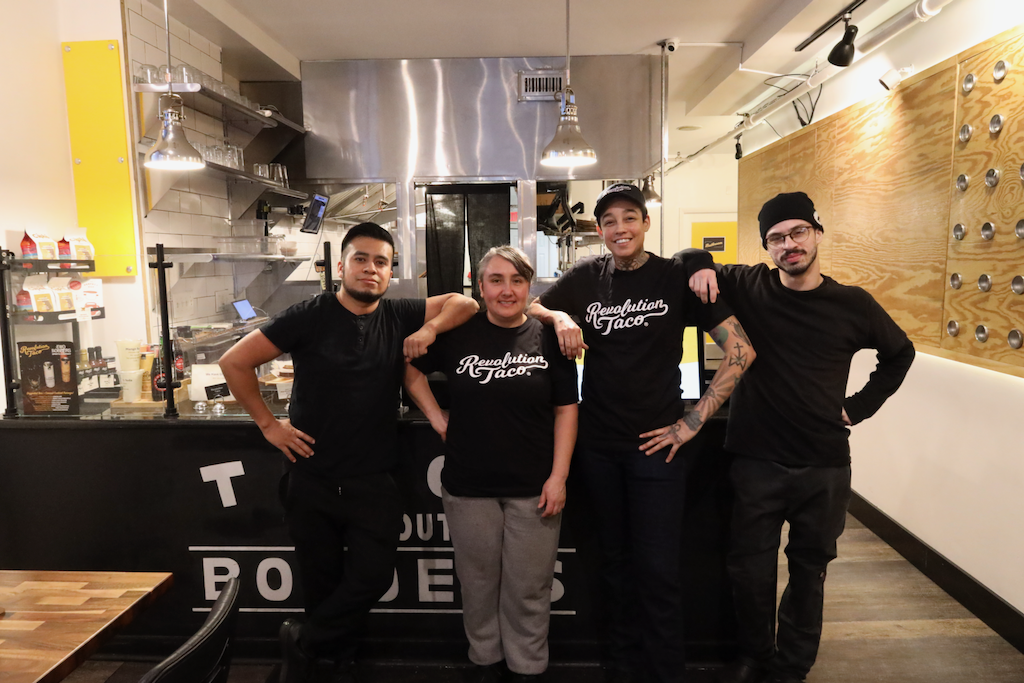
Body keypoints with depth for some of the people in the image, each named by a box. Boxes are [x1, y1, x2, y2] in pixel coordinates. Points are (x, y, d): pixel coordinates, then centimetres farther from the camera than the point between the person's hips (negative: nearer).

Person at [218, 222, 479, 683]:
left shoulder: (398, 316, 0)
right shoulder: (310, 316, -8)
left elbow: (464, 303, 0)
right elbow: (235, 362, -5)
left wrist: (429, 330, -17)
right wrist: (268, 424, -5)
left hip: (374, 483, 2)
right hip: (312, 479, -1)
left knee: (373, 577, 1)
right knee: (322, 582, 13)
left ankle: (302, 642, 27)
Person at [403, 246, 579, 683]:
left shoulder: (548, 338, -4)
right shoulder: (458, 334, -3)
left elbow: (565, 410, -2)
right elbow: (410, 369, 12)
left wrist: (559, 475, -7)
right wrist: (436, 418, 3)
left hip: (533, 487, -1)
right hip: (468, 486, 1)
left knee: (528, 587, 11)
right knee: (478, 582, 16)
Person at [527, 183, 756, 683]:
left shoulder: (677, 277, -6)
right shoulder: (587, 277, 3)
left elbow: (740, 351, -8)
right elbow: (528, 308, 12)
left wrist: (693, 421, -11)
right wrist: (560, 317, -10)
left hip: (656, 442, -3)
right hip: (598, 442, 3)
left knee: (658, 569, 2)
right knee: (615, 561, 17)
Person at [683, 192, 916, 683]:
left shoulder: (853, 305, -2)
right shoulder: (748, 286, -5)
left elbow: (899, 353, 15)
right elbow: (689, 261, 6)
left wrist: (861, 405, 5)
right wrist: (700, 266, -16)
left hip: (824, 467, 1)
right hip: (756, 461, -1)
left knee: (809, 569, 15)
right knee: (750, 569, 10)